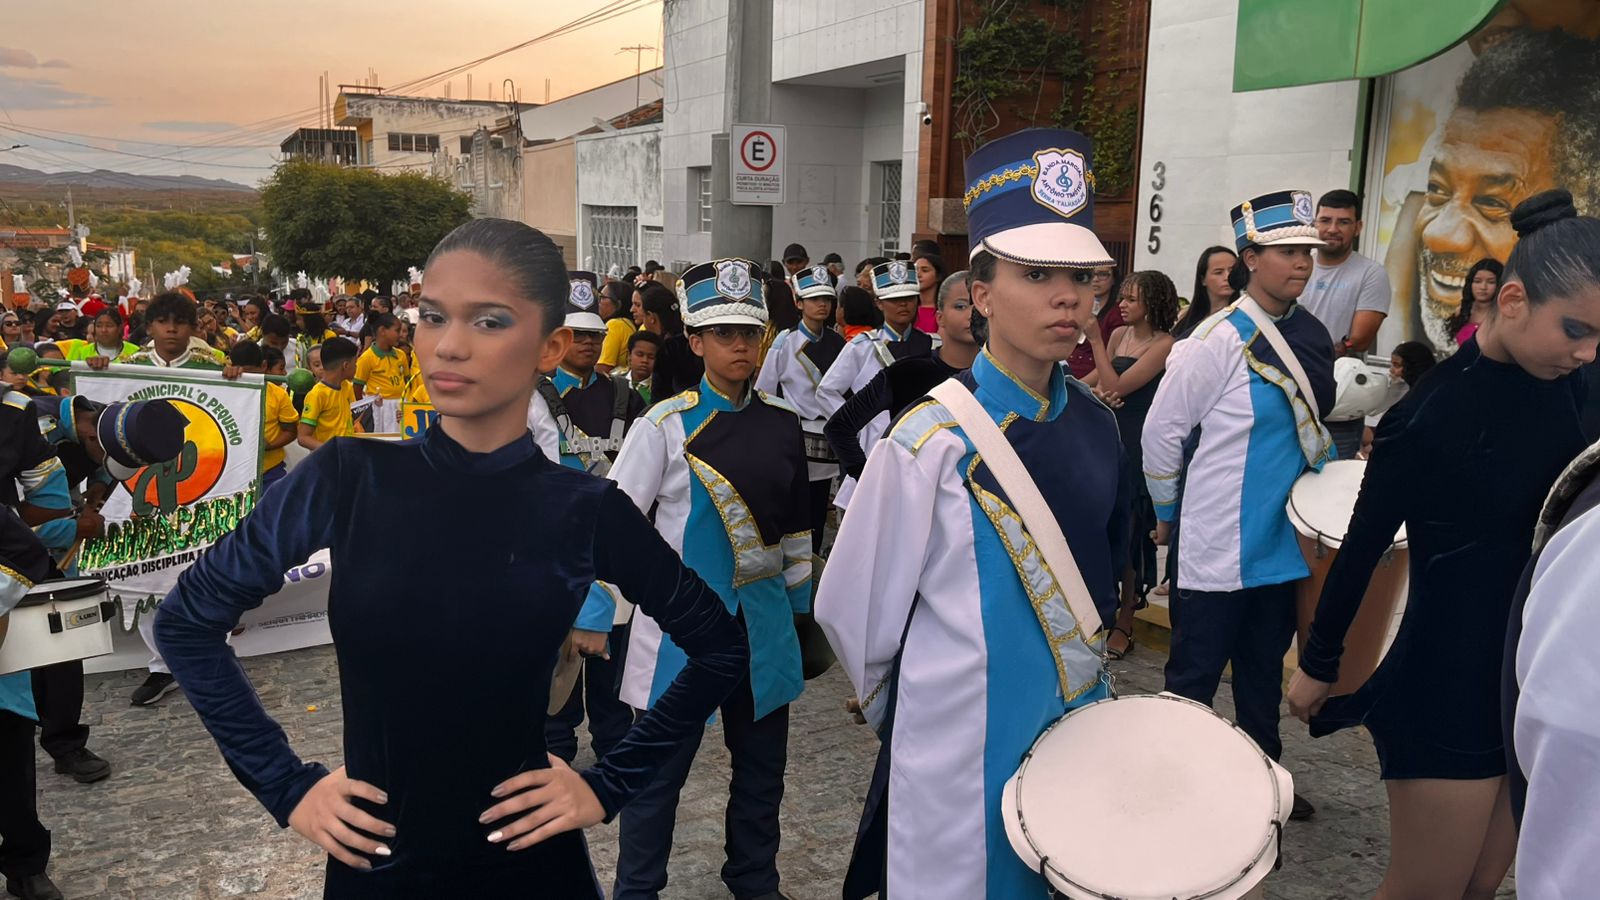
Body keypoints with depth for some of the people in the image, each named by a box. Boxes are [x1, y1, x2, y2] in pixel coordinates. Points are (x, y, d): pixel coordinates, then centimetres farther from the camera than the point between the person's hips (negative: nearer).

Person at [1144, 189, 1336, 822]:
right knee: (1195, 675, 5)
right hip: (1219, 547, -7)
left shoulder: (1312, 336, 6)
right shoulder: (1218, 341, -16)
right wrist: (1170, 515, -1)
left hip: (1283, 542, 7)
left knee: (1264, 668, 20)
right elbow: (1160, 432, -10)